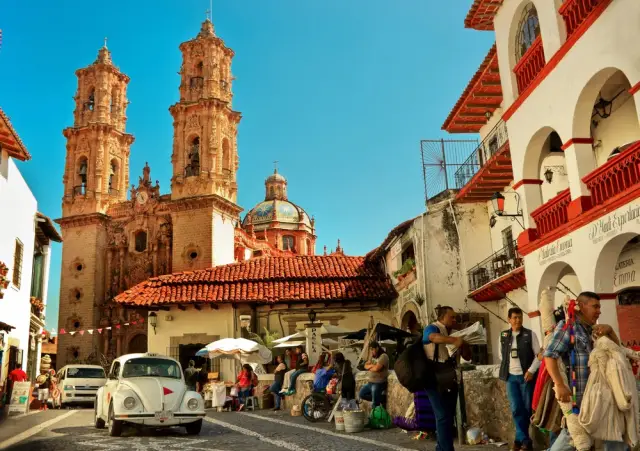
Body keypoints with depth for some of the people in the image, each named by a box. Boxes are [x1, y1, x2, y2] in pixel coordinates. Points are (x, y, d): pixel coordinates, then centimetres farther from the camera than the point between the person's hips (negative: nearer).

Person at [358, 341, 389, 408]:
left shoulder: (383, 356, -15)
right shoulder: (373, 356, 12)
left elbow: (376, 368, -24)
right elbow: (365, 366, 7)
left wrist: (369, 367, -4)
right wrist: (372, 365, -13)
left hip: (379, 383, -9)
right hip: (371, 382, 9)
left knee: (375, 404, -6)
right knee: (361, 394, 12)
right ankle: (380, 398, 12)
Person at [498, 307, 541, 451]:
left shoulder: (530, 334, -4)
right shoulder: (503, 335, 6)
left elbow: (539, 354, -4)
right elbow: (501, 354, 18)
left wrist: (531, 370, -13)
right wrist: (508, 366, 8)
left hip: (526, 376, -2)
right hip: (511, 377, 2)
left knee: (526, 408, 2)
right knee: (516, 409, -1)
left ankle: (520, 439, 14)